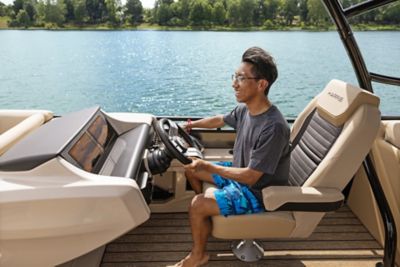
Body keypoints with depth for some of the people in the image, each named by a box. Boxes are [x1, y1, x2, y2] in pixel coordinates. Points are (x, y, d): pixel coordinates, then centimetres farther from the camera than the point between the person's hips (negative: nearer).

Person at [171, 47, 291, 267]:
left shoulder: (273, 127, -33)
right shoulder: (245, 109, -8)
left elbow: (251, 176, -30)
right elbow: (220, 120, 14)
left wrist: (208, 166, -26)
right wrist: (191, 125, 24)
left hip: (259, 193, -8)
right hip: (240, 173, 9)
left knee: (197, 207, -20)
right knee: (190, 167, 12)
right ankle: (207, 211, 34)